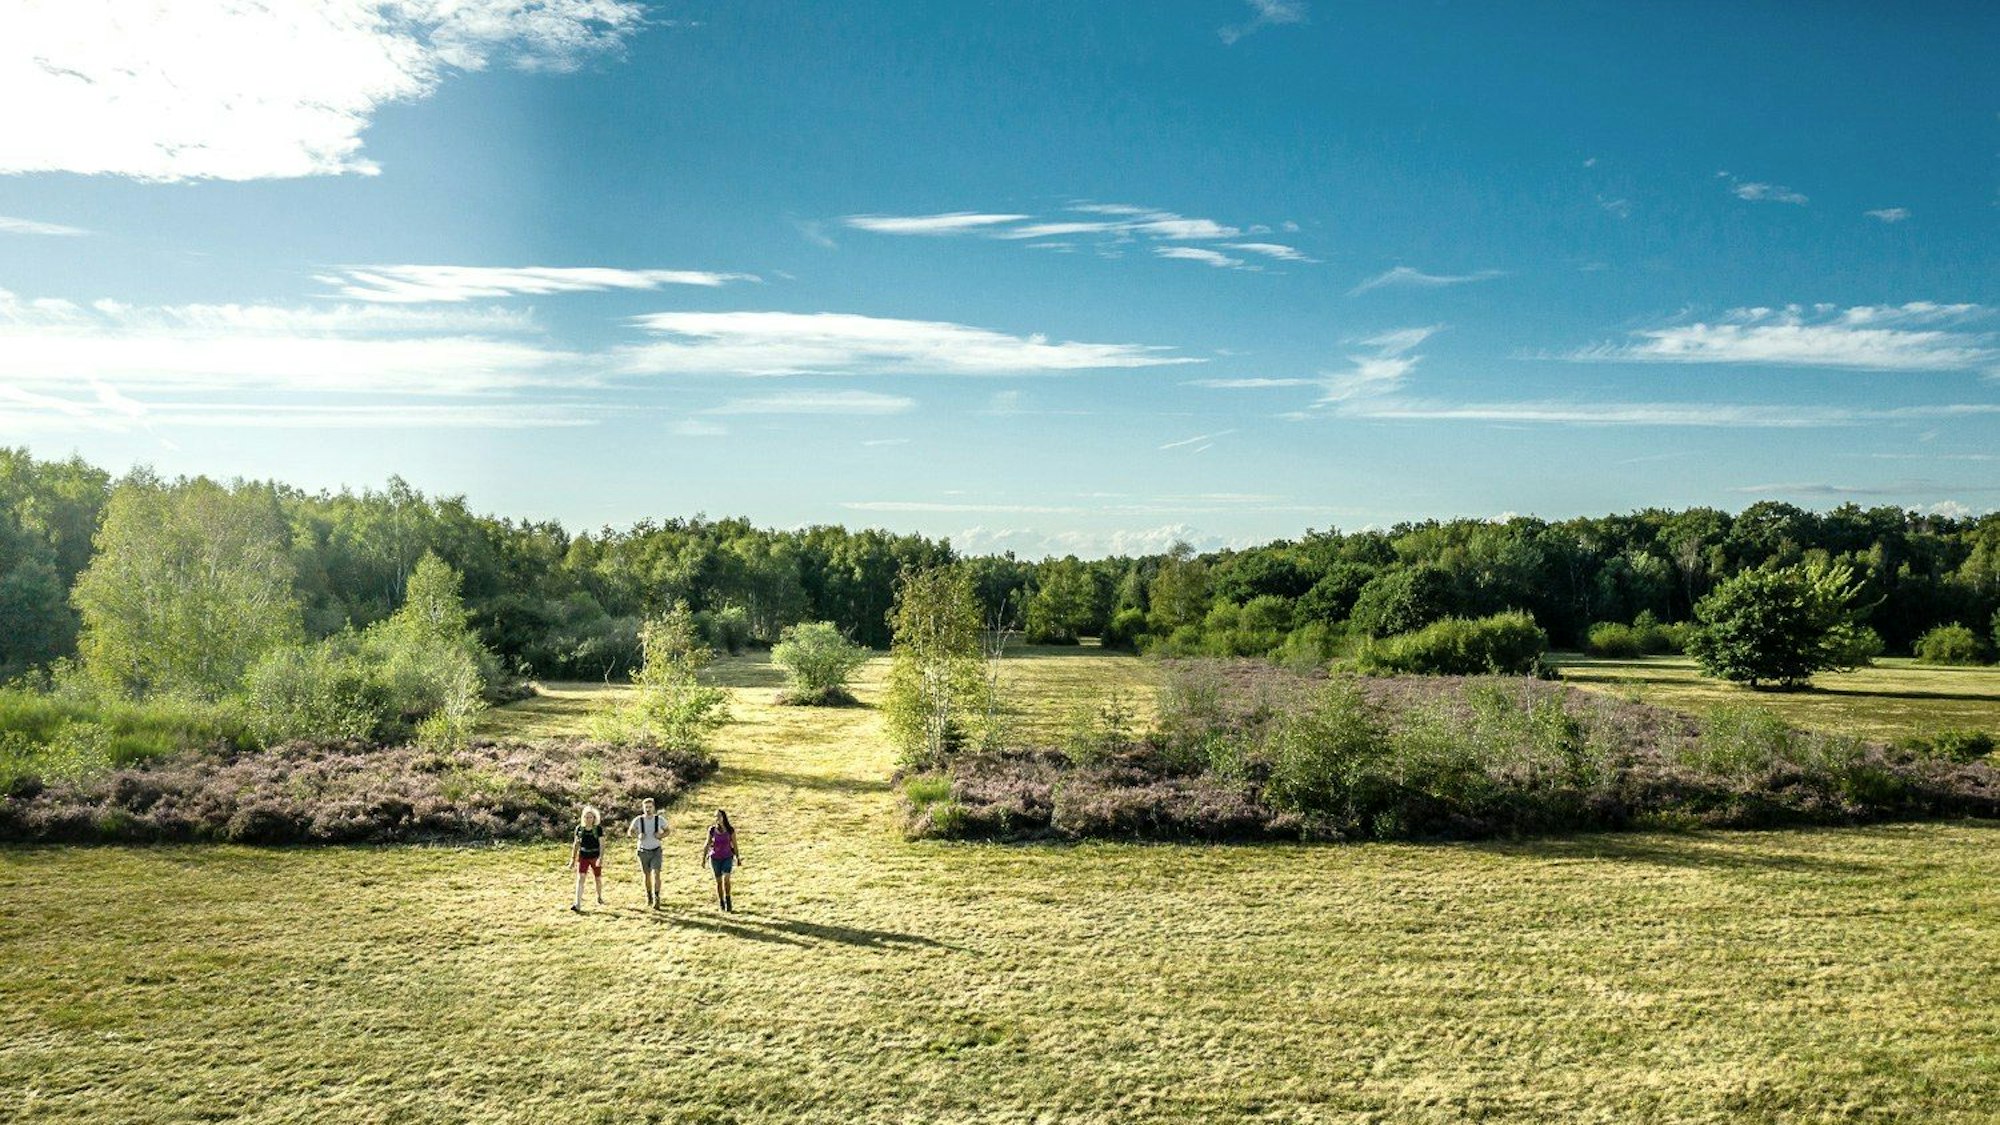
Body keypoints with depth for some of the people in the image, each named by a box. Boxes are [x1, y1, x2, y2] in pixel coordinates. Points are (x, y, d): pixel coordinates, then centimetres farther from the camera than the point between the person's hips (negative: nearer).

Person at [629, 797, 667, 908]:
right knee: (646, 875, 14)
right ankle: (648, 896, 36)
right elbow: (631, 832, 4)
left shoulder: (660, 819, -11)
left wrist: (661, 835, -16)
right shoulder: (638, 820, -12)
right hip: (643, 851, 1)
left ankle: (656, 899, -19)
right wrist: (638, 835, -17)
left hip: (656, 850, -1)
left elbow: (667, 831, 6)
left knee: (656, 873, -16)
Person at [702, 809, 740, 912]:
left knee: (726, 878, -18)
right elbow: (707, 844, 3)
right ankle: (721, 903, 19)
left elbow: (734, 844, 2)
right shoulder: (712, 830, -5)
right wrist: (703, 858, 3)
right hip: (715, 858, 1)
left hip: (727, 857, -1)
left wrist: (738, 858, 6)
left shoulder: (730, 830, -6)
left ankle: (728, 901, -3)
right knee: (718, 881, 6)